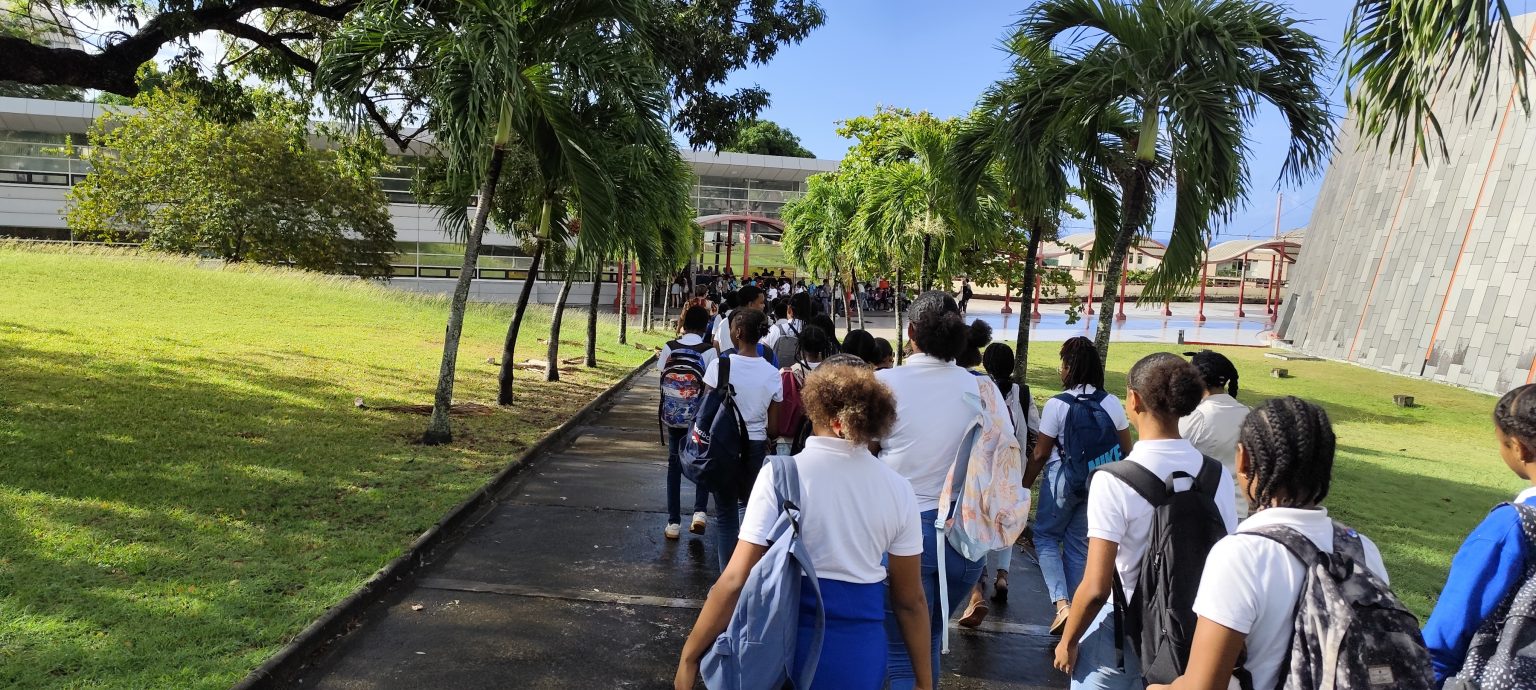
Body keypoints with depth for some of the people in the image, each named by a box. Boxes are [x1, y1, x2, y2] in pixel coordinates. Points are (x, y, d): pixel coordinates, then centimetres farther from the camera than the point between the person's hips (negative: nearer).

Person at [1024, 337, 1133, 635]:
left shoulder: (1057, 404, -15)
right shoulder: (1113, 404, -3)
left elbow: (1040, 454, -10)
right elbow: (1126, 450, 6)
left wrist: (1024, 485, 2)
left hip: (1063, 479, -4)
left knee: (1045, 536, 13)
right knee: (1079, 545, 16)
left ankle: (1061, 602, -4)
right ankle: (1072, 606, 23)